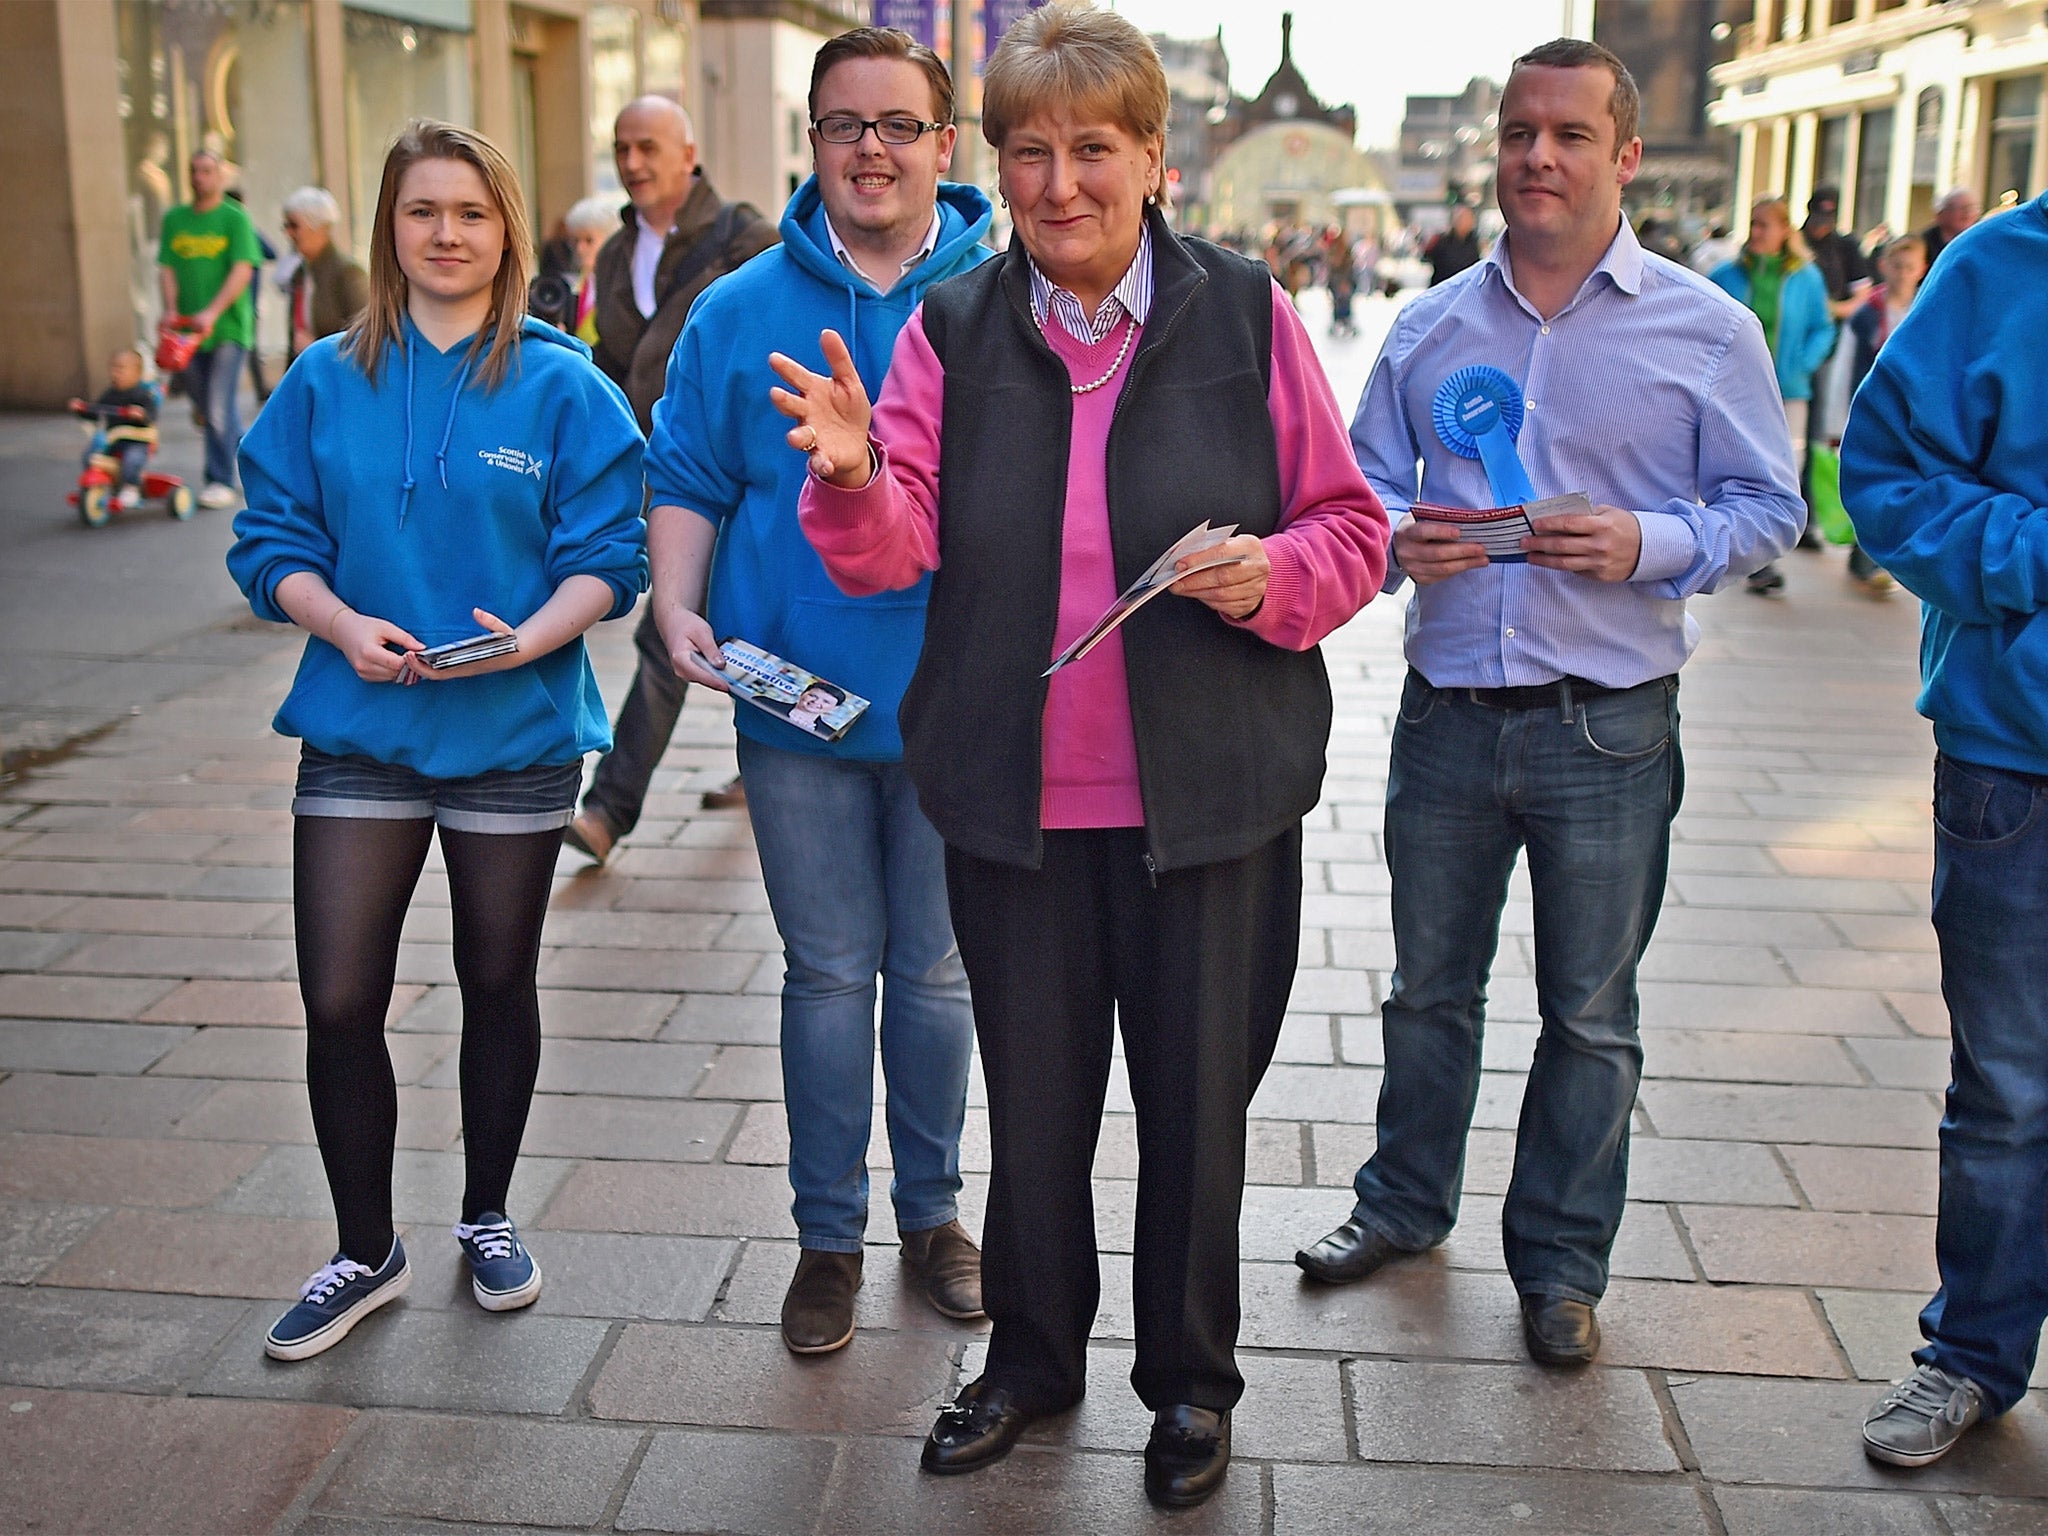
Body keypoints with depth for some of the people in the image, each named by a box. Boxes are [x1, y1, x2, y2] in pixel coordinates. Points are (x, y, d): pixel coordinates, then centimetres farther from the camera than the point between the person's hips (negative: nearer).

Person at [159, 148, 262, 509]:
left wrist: (212, 312, -21)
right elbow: (168, 267, 9)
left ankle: (220, 481, -2)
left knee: (220, 406, -8)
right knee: (204, 404, 11)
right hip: (188, 329, 5)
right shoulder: (174, 218, 11)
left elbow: (243, 270, -11)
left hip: (227, 327, -5)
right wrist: (171, 309, -8)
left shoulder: (235, 218, -3)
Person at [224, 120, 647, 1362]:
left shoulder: (562, 385, -4)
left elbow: (610, 553, -6)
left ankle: (489, 1219, 34)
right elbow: (274, 539, 4)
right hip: (359, 731, 2)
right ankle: (367, 1252, 20)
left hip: (518, 731, -1)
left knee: (499, 983, 14)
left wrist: (533, 634, -24)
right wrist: (340, 622, -15)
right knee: (339, 1002, 0)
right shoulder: (326, 383, 3)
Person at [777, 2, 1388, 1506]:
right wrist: (854, 476, -26)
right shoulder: (953, 327, 2)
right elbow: (897, 546, -5)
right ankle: (1033, 1356, 38)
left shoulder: (1246, 313, -3)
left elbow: (1349, 531, 2)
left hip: (1207, 798, -1)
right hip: (1013, 794, 2)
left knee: (1197, 1093, 11)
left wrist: (1272, 573, -19)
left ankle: (1192, 1379, 33)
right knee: (1033, 1091, 16)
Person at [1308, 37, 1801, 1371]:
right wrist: (1395, 541, -10)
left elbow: (1769, 507, 0)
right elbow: (1363, 481, 13)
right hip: (1448, 713, 3)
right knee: (1430, 986, 17)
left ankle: (1563, 1260, 26)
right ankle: (1407, 1202, 37)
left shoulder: (1707, 329, -2)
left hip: (1609, 727, -2)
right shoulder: (1432, 326, 7)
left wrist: (1654, 544, -19)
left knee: (1592, 1014, 9)